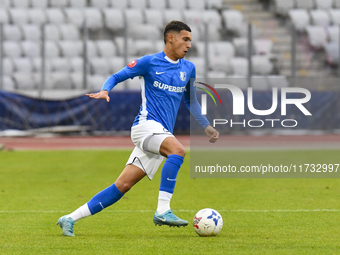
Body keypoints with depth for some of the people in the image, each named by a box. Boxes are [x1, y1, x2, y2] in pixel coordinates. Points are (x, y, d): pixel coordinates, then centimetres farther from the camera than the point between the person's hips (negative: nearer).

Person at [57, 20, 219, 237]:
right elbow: (117, 77, 5)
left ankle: (70, 219, 2)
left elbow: (191, 101, 31)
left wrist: (206, 126, 25)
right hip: (147, 123, -6)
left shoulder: (188, 69, 17)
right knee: (178, 150, -34)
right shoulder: (149, 62, 0)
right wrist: (105, 91, -15)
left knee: (122, 186, -1)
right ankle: (163, 211, -37)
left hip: (162, 134, 6)